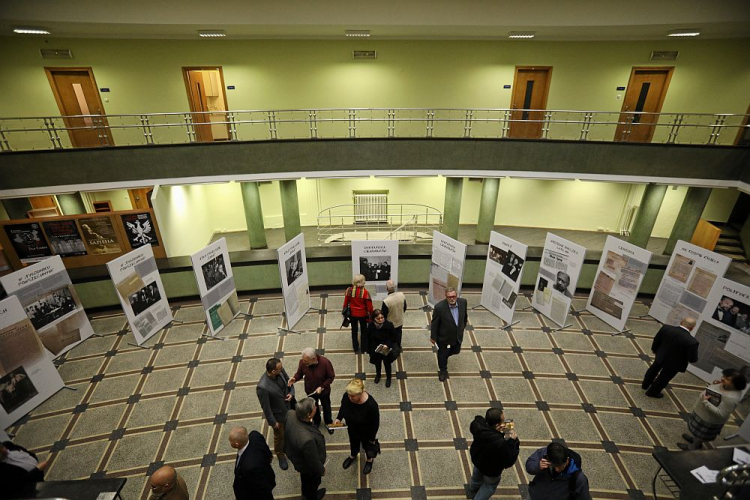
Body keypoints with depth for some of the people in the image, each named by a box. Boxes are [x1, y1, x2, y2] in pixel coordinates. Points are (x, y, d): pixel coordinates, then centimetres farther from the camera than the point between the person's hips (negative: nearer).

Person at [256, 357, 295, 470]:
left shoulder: (280, 371, -22)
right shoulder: (262, 387, -39)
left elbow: (288, 381, -1)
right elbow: (265, 407, -25)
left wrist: (291, 393, -18)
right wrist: (273, 422, -13)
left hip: (289, 407, 5)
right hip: (278, 414, -5)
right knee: (279, 436, 22)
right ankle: (280, 455, 51)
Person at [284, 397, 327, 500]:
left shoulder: (291, 413, -32)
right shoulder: (307, 439, -49)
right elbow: (314, 461, -28)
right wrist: (321, 470, -10)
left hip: (296, 455, 6)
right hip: (308, 466, -6)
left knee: (305, 478, 37)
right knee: (313, 482, 30)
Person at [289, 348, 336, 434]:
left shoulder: (325, 362, -35)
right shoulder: (302, 362, -29)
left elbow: (331, 376, -20)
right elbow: (299, 373, -10)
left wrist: (322, 387, -28)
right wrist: (294, 378, -30)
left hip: (324, 390, -2)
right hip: (310, 390, 2)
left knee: (326, 407, 25)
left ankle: (328, 423, 55)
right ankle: (316, 422, 60)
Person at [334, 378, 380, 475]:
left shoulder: (371, 404, -41)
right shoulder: (346, 396, -30)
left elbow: (375, 423, -23)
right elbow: (342, 407, -5)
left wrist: (372, 438, -11)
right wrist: (339, 418, -19)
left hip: (366, 432, -3)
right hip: (352, 429, 4)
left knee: (367, 445, 26)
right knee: (353, 442, 32)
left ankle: (369, 460, 59)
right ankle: (353, 456, 64)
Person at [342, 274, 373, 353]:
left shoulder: (349, 290, -14)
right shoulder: (365, 292, -22)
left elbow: (345, 303, -5)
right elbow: (369, 305, -16)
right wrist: (371, 314, 0)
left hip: (352, 314, 2)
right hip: (363, 314, -2)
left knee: (354, 331, 21)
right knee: (363, 331, 19)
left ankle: (356, 348, 32)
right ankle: (364, 348, 30)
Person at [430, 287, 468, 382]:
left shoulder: (463, 302, -21)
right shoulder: (439, 307, -33)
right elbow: (434, 323, -18)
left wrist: (463, 327, 14)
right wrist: (433, 337, -8)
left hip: (458, 335, 4)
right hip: (443, 336, -4)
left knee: (456, 350, 27)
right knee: (442, 354, 19)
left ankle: (445, 355, 61)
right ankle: (443, 370, 48)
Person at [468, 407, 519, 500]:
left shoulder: (478, 424, -32)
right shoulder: (500, 443, -47)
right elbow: (509, 462, -28)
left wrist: (497, 432, -16)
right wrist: (513, 440, -27)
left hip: (476, 458, 6)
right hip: (491, 470, -6)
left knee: (477, 479, 38)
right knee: (490, 486, 31)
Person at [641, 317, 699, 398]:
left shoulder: (666, 328, -22)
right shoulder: (691, 342, -35)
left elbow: (656, 340, -6)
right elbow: (692, 359, -24)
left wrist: (654, 349, 15)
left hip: (661, 356, 4)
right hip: (674, 364, -4)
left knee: (653, 370, 31)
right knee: (663, 378, 22)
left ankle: (645, 385, 53)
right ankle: (652, 392, 43)